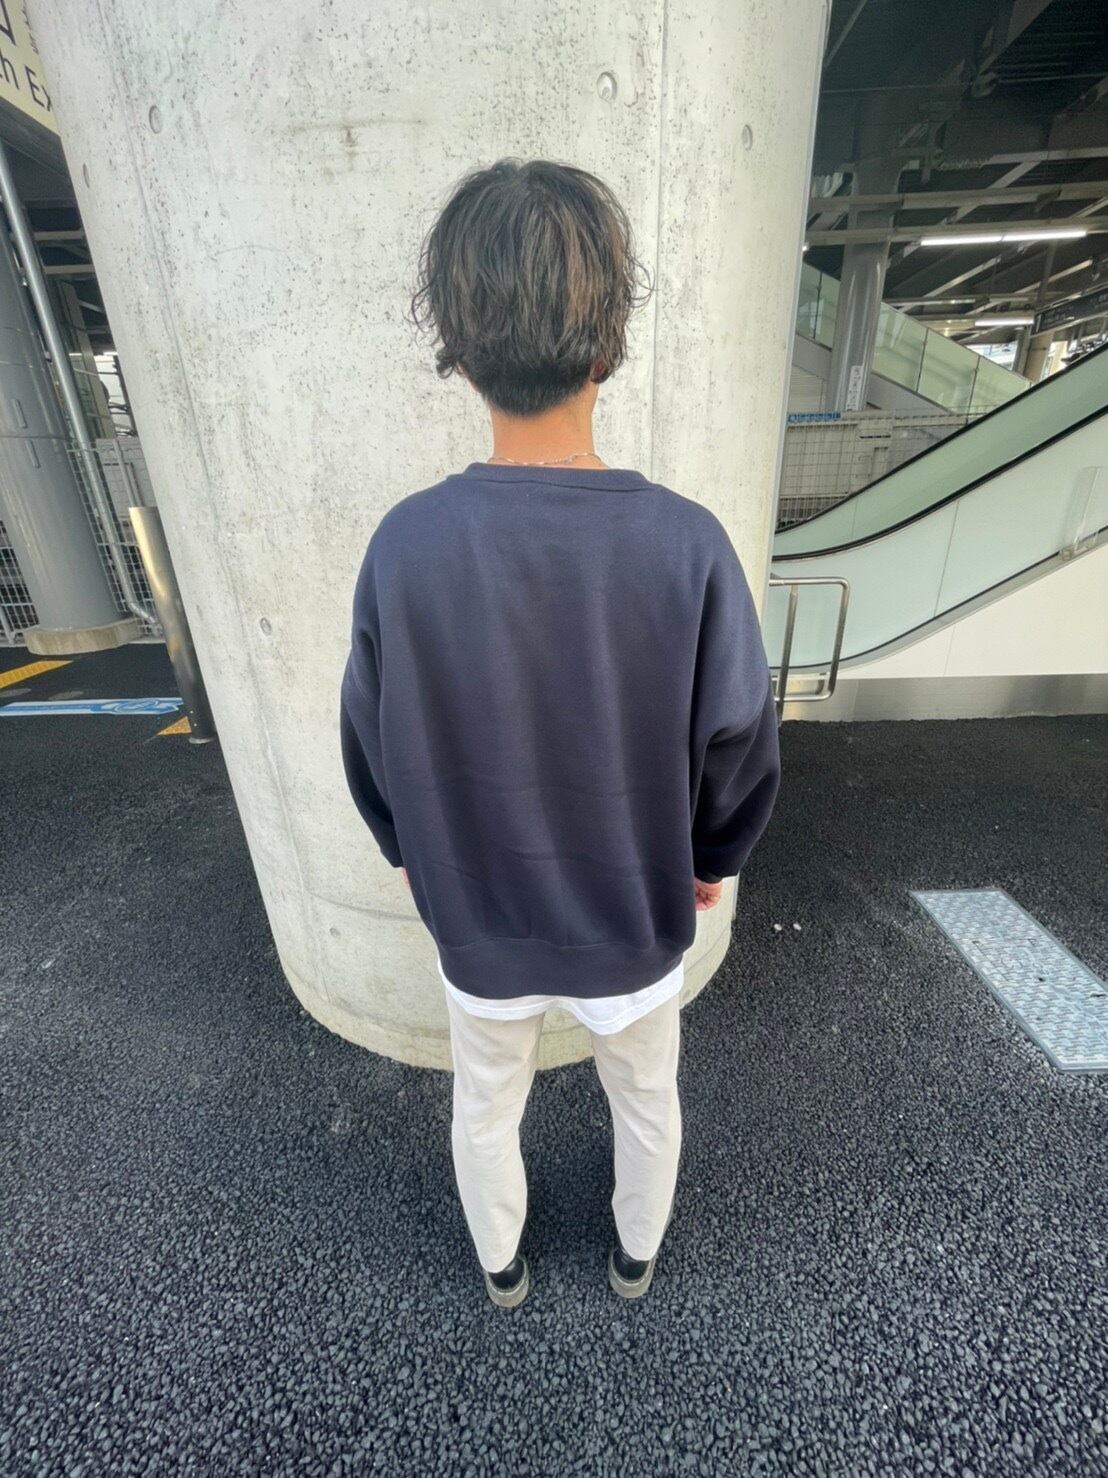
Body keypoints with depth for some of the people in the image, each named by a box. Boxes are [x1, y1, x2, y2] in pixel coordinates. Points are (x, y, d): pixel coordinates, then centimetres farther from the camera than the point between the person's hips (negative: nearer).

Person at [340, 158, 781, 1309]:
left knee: (486, 1111, 31)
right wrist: (712, 859, 8)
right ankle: (635, 1254, 61)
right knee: (646, 1103, 31)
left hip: (477, 925, 1)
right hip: (635, 924, 0)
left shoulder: (404, 547, -21)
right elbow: (740, 752, -13)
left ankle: (500, 1265, 60)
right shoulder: (687, 544, -24)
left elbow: (372, 752, -8)